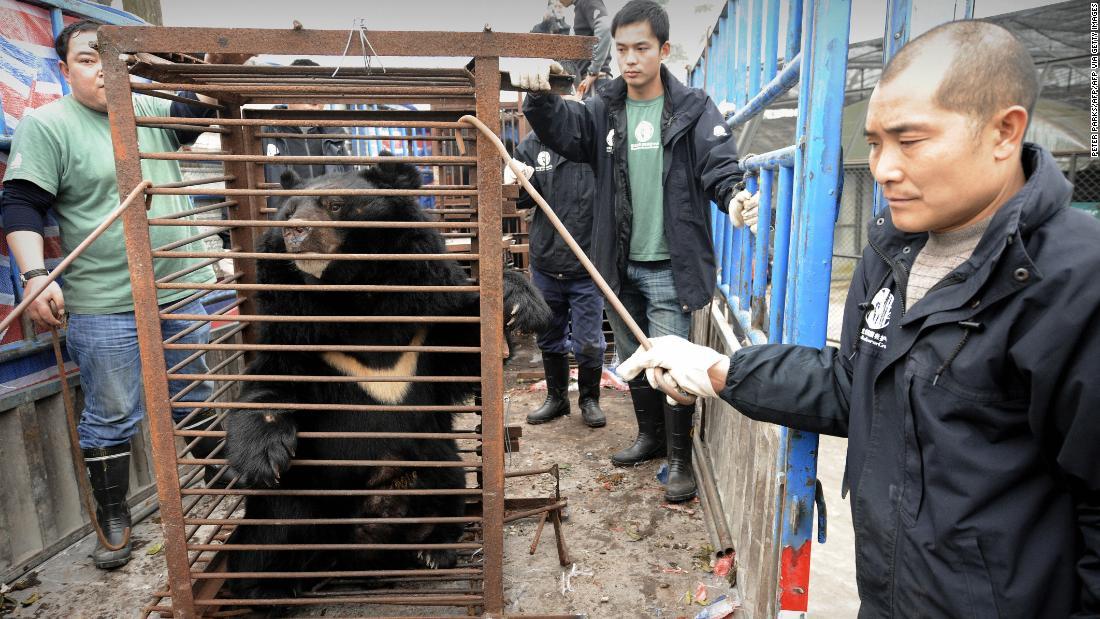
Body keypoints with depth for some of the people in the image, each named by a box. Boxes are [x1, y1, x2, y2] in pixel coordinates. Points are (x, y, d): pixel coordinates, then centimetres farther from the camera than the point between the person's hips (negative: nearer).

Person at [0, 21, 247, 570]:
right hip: (103, 306, -4)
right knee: (110, 419, 6)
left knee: (196, 401, 16)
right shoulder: (46, 124, -4)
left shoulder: (152, 112, 9)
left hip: (179, 291, 4)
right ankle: (113, 520, 24)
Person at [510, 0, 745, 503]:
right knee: (632, 360, 18)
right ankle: (651, 436, 40)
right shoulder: (604, 110, 6)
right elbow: (561, 129, -10)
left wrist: (735, 194, -35)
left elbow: (719, 164, -13)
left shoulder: (693, 108, -3)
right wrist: (538, 94, -31)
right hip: (620, 266, 5)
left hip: (667, 268, -4)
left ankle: (680, 458, 19)